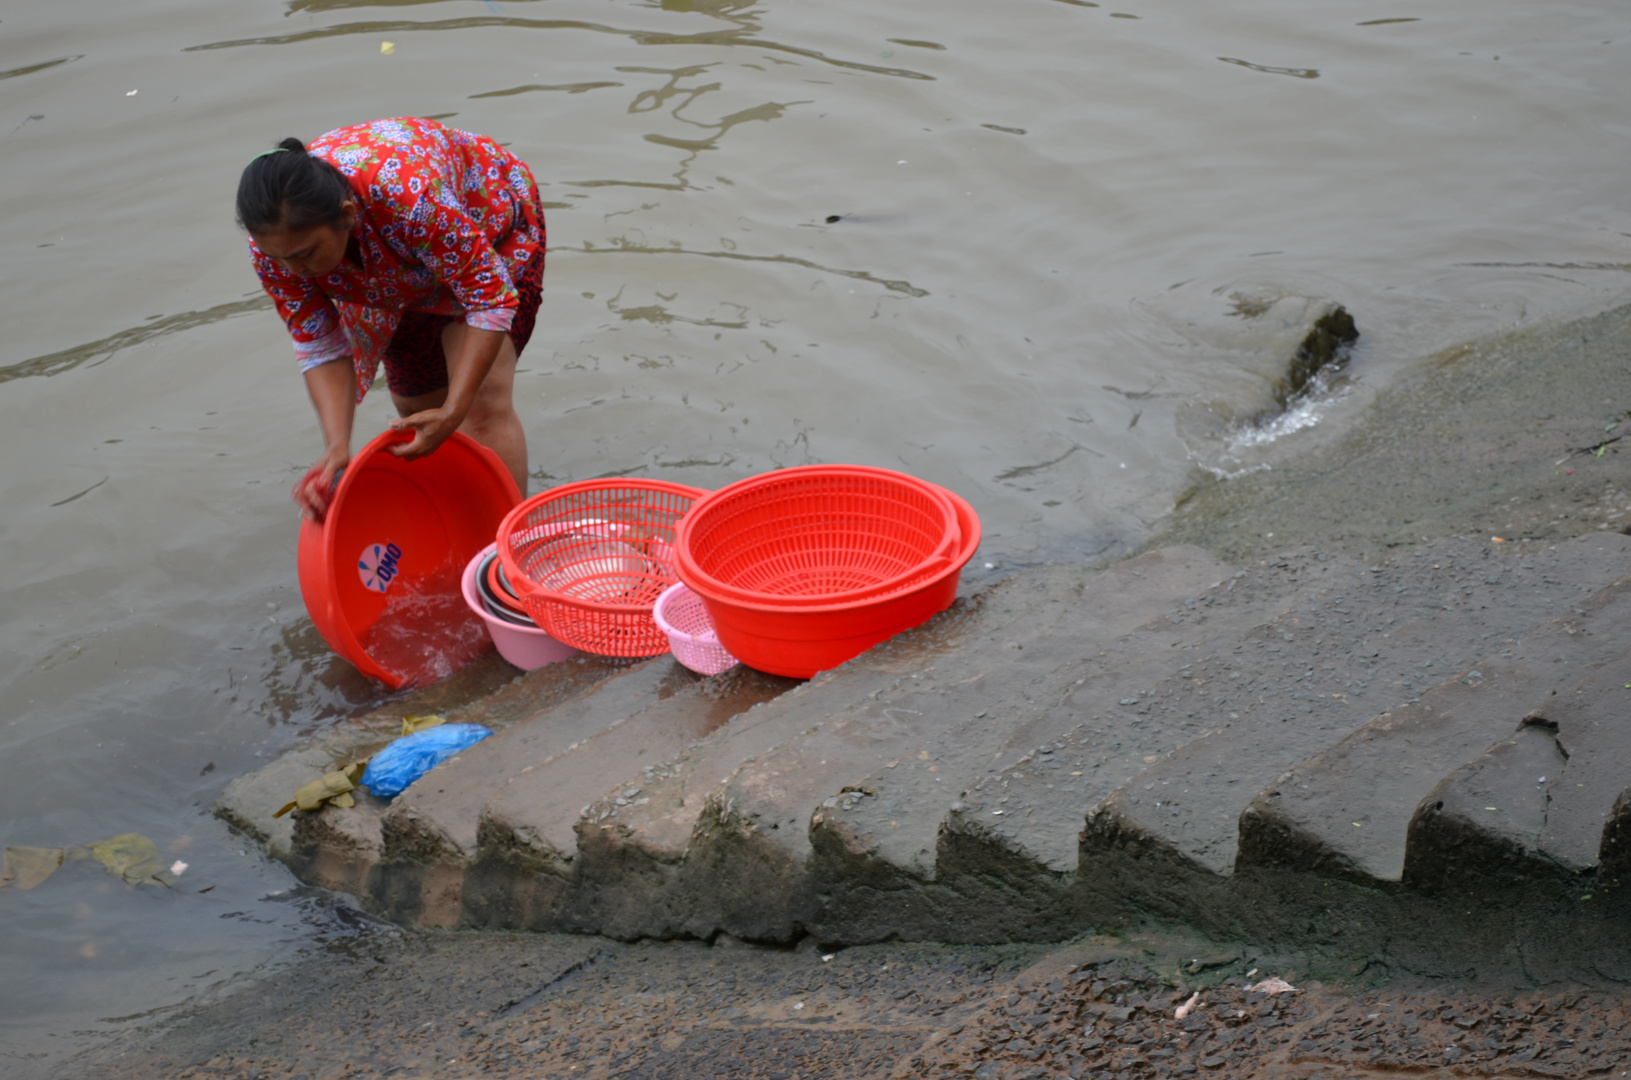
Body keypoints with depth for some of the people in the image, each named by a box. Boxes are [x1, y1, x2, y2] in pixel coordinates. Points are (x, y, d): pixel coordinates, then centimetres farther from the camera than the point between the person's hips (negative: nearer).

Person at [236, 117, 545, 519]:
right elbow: (320, 350, -22)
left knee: (484, 405, -16)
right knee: (416, 409, 6)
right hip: (397, 270, 5)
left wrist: (452, 412, -41)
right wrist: (337, 445, -37)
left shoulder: (408, 197, -47)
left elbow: (492, 298, -37)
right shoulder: (277, 238, -31)